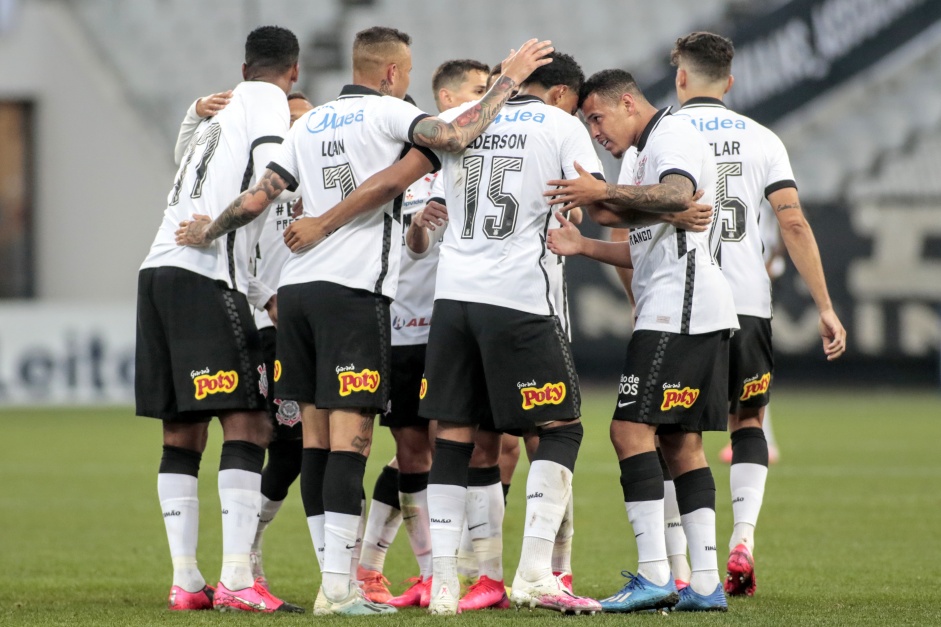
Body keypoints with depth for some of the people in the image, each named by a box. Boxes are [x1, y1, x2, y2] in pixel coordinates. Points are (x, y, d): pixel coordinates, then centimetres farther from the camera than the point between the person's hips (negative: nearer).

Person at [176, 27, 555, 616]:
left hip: (297, 286, 7)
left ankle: (337, 580, 9)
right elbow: (456, 136, -18)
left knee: (317, 439, 8)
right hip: (354, 288, -7)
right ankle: (339, 588, -15)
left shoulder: (308, 125, 17)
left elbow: (257, 198, 16)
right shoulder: (388, 112, -2)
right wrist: (509, 79, -8)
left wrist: (208, 232, 33)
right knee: (351, 440, -9)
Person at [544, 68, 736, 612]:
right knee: (679, 441, 8)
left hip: (680, 306, -11)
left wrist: (605, 194, -22)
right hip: (676, 315, 11)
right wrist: (581, 245, 20)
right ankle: (706, 583, 6)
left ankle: (655, 575, -20)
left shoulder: (673, 135, -5)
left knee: (632, 428, -14)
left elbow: (676, 195, -26)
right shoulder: (651, 151, 26)